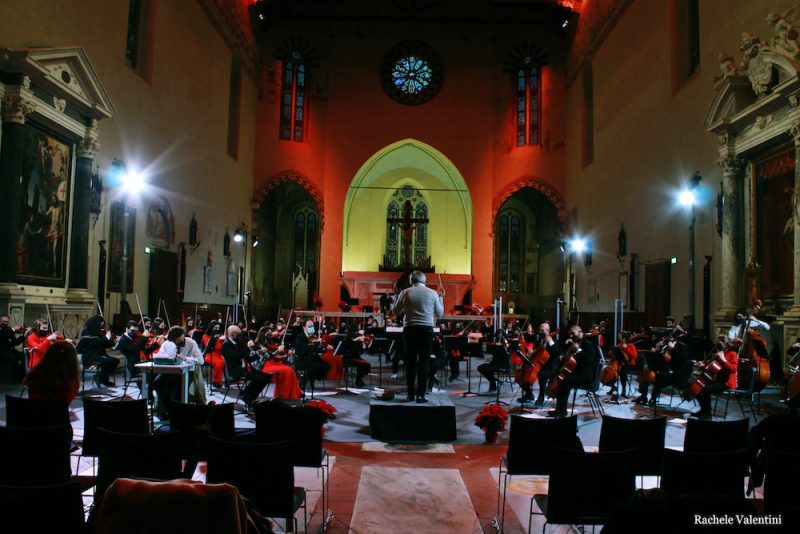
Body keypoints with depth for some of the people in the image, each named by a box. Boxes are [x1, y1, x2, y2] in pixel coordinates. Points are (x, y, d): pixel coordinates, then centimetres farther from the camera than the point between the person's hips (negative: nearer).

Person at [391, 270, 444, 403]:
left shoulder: (405, 293, 0)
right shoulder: (432, 293, 1)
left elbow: (395, 312, 8)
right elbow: (439, 313, 10)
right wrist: (441, 297, 21)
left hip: (410, 329, 1)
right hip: (426, 329, -1)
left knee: (410, 362, 9)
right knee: (423, 363, 2)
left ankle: (411, 394, 11)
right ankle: (421, 395, 0)